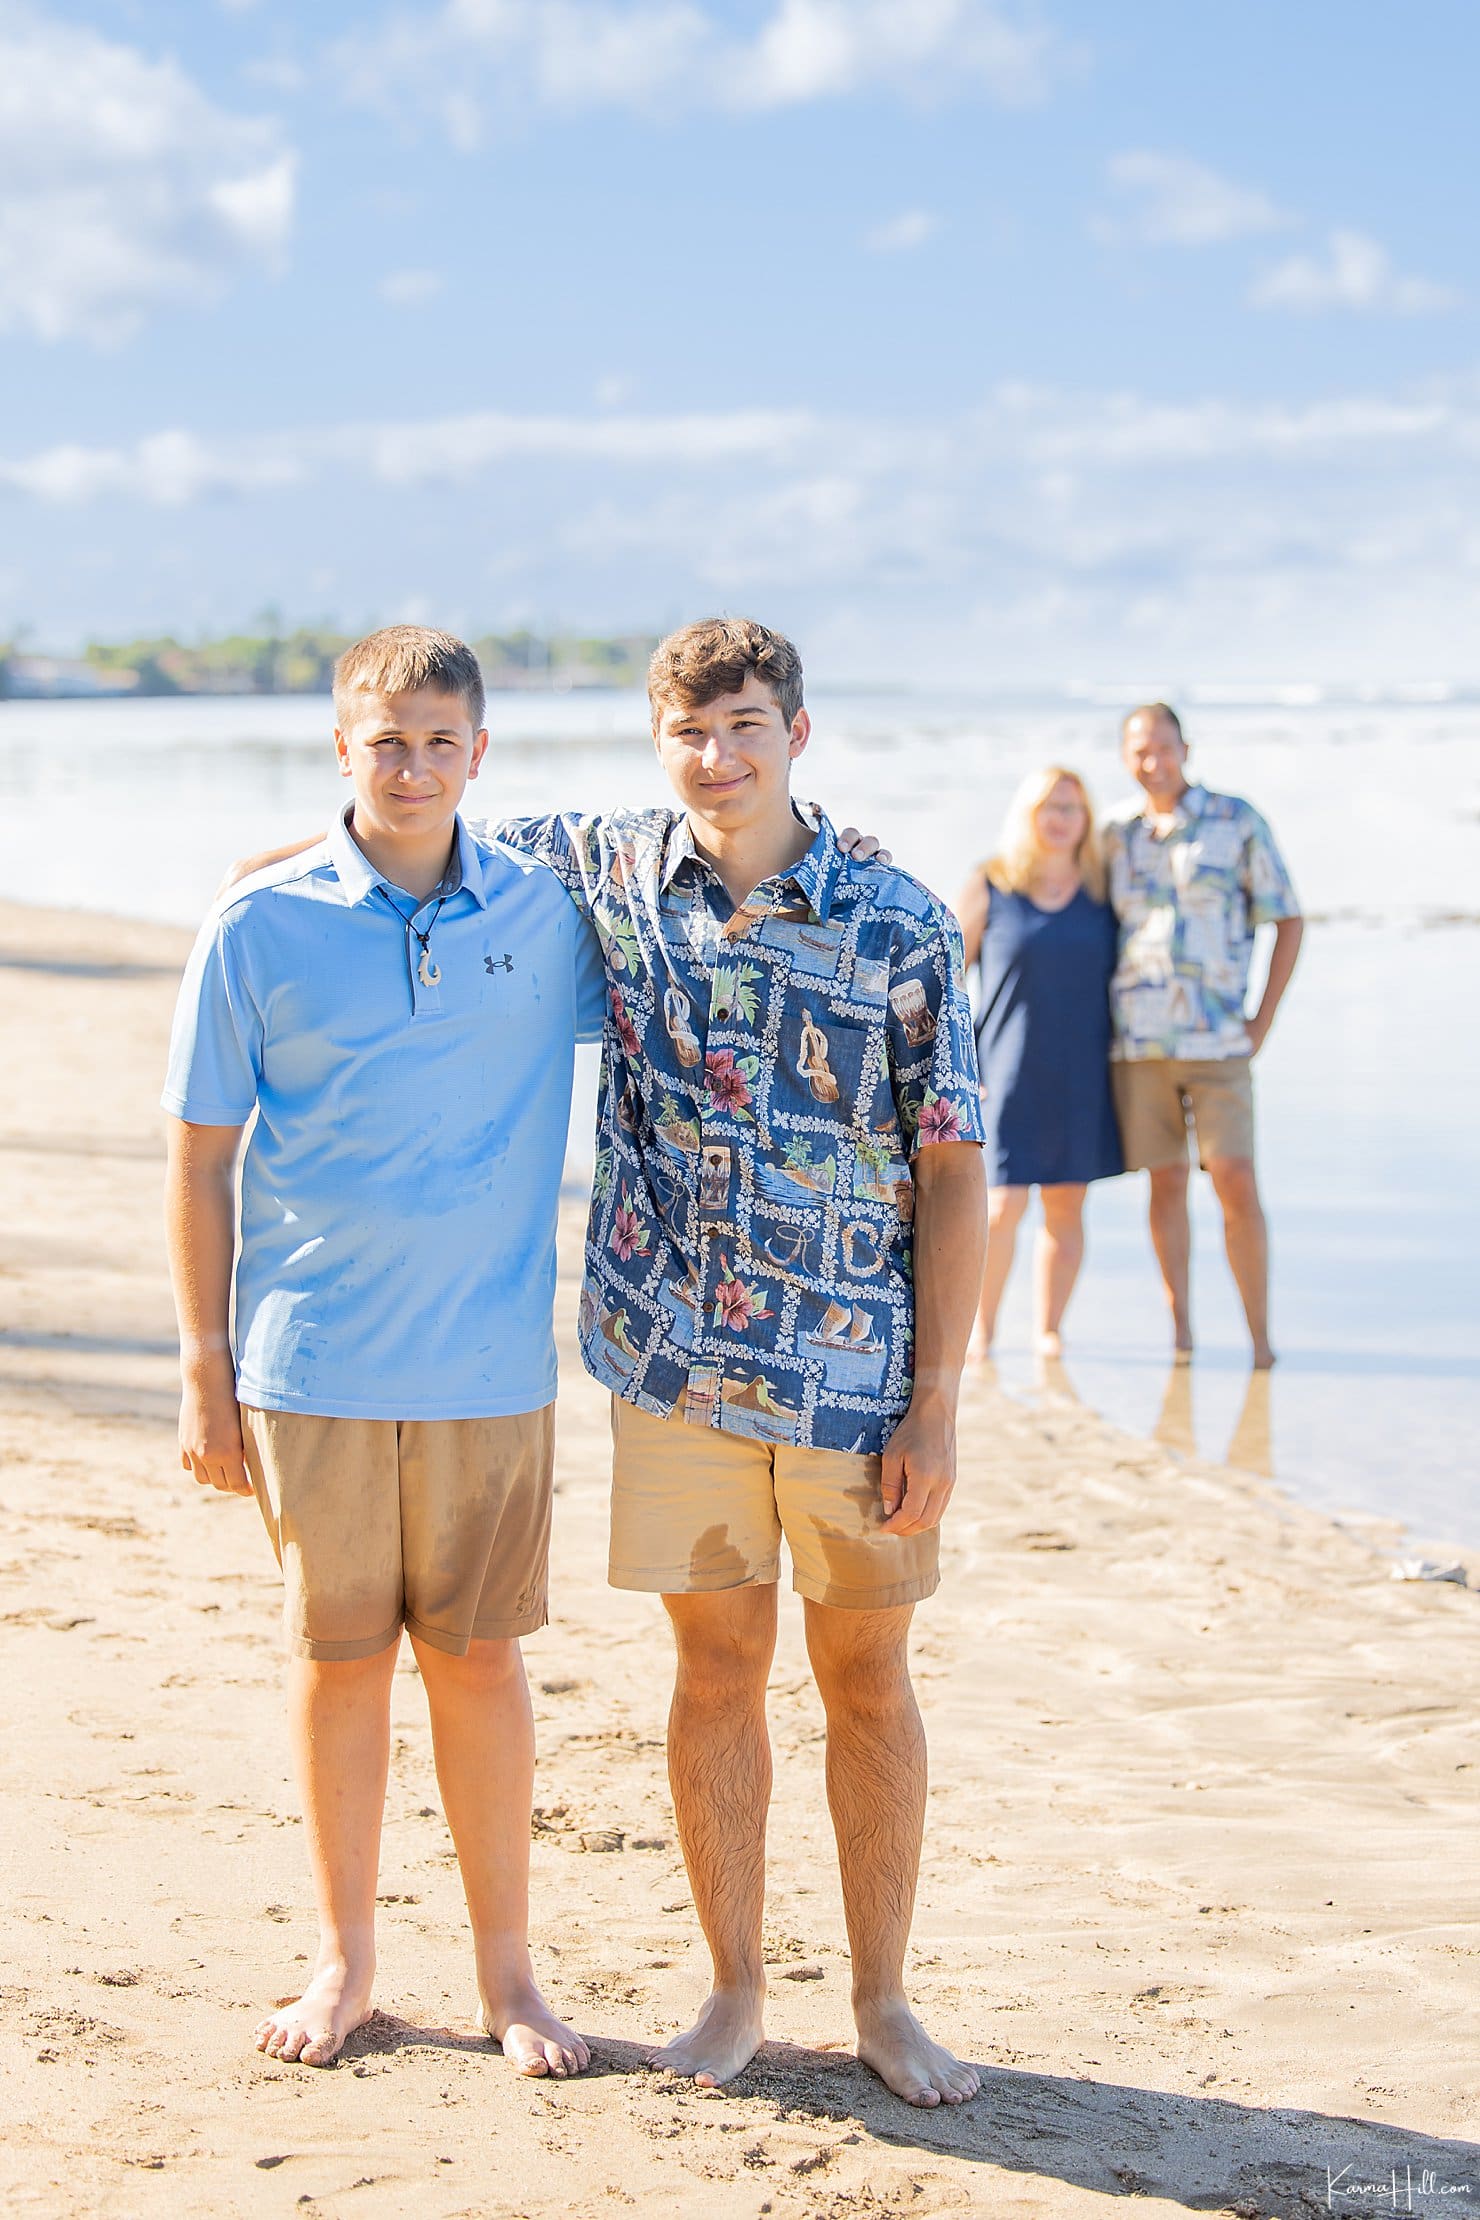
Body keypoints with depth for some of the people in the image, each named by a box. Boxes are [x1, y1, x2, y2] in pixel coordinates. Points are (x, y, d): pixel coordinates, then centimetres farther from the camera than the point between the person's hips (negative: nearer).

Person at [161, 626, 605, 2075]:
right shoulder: (260, 927, -3)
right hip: (311, 1359, -1)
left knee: (479, 1653, 8)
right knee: (336, 1654, 9)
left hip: (489, 1361, 1)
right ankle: (344, 1958, 24)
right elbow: (200, 1156, 0)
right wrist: (203, 1369, -2)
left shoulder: (551, 913, 1)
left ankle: (505, 1968, 21)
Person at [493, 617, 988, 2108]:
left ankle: (882, 2000, 22)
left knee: (867, 1679, 9)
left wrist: (937, 1403, -8)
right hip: (677, 1362, 2)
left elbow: (952, 1169, -6)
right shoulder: (609, 879, -1)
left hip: (858, 1372, -1)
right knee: (717, 1668, 10)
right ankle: (734, 1989, 24)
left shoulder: (900, 927, -8)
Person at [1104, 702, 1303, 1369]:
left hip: (1216, 1040, -2)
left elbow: (1288, 921, 4)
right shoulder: (1114, 833, 7)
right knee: (1166, 1183, 5)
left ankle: (1261, 1337, -1)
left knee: (1236, 1185, -9)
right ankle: (1179, 1331, 12)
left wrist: (1261, 1023, -1)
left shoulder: (1236, 822, -1)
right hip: (1137, 1039, 2)